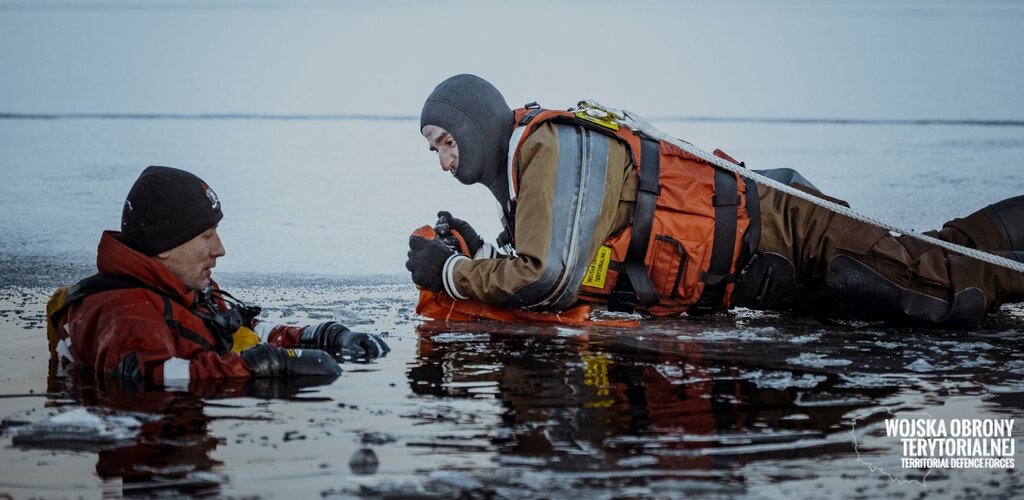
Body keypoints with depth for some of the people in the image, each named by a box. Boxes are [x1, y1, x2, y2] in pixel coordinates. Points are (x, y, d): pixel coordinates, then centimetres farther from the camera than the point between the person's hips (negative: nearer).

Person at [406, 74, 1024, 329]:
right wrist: (479, 251, 2)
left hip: (775, 235, -9)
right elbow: (541, 260, 17)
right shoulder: (524, 162, 11)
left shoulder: (553, 145, -18)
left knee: (950, 290, -10)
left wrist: (449, 272, -16)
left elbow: (548, 279, -27)